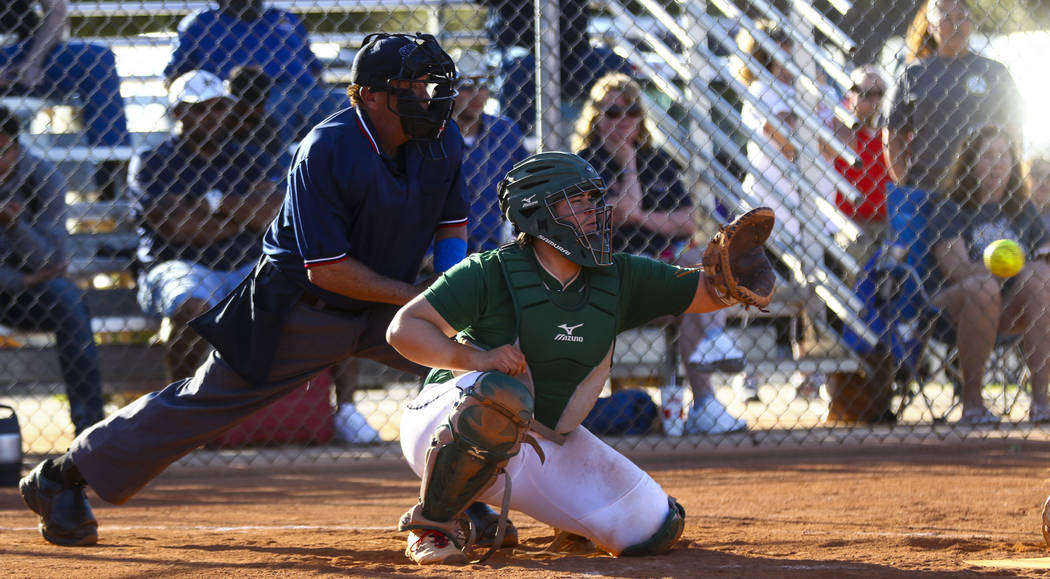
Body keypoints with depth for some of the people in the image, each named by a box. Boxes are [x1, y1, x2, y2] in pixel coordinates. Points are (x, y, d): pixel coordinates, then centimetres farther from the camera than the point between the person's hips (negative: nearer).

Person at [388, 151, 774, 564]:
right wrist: (475, 358, -35)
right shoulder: (491, 273, -16)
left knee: (653, 529, -3)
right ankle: (433, 523, -21)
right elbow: (404, 329, -20)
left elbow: (712, 292, 0)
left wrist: (745, 254, -22)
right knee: (501, 395, -42)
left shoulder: (617, 279, 0)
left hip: (547, 443, 5)